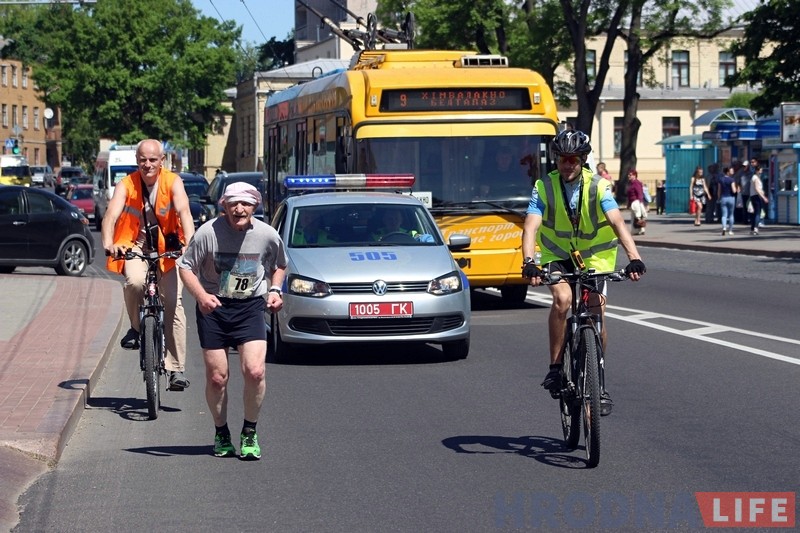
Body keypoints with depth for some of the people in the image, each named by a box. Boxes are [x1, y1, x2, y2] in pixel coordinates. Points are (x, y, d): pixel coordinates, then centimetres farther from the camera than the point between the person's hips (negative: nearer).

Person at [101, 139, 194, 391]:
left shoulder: (173, 182, -10)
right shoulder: (126, 185, -9)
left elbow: (184, 211, -25)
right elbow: (112, 214, -23)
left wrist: (190, 242, -43)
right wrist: (108, 243, -43)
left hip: (168, 247, 0)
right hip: (136, 246, 0)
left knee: (173, 304, -9)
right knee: (135, 281, -32)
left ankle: (177, 368, -2)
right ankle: (136, 327, -2)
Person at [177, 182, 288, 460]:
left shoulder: (267, 235, -6)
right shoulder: (208, 232, -13)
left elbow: (279, 265, 15)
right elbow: (185, 266, -5)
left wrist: (275, 290, -2)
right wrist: (201, 295, -20)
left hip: (250, 306, 1)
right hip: (213, 307, -1)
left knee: (255, 372, -15)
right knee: (217, 377, 2)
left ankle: (249, 433, 5)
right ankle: (221, 434, 24)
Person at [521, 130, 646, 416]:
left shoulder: (598, 186, -19)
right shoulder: (544, 187, -17)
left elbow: (618, 223, -30)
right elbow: (531, 226, -27)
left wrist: (634, 258, -45)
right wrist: (529, 262, -45)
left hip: (595, 255, 0)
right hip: (557, 255, 0)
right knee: (562, 298, -28)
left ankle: (598, 382, 8)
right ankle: (555, 368, -15)